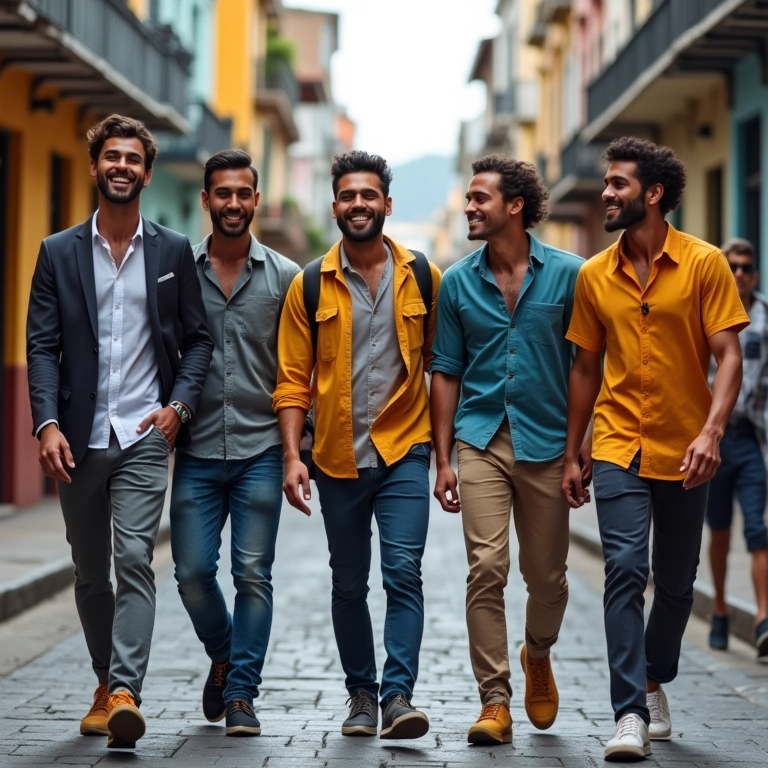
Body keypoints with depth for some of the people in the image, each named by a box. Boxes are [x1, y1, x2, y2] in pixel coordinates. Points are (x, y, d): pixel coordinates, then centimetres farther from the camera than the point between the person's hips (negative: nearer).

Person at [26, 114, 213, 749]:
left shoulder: (174, 251, 6)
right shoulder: (58, 252, 6)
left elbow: (198, 338, 8)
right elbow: (41, 345, 2)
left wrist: (179, 406, -6)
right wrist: (47, 423, -10)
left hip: (144, 436, -2)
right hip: (79, 437, 2)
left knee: (134, 559, -15)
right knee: (90, 571, 11)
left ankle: (125, 691, -19)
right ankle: (106, 681, 27)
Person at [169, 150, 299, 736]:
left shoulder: (284, 276, 4)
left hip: (260, 450, -1)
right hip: (198, 451, 1)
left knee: (253, 574, -1)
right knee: (193, 571, -1)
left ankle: (241, 693, 8)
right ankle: (224, 657, 27)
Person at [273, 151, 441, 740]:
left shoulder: (423, 277, 2)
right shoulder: (310, 285, 0)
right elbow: (293, 380, 1)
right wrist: (292, 456, -9)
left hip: (404, 451, -1)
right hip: (338, 457, 1)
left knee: (403, 573, -12)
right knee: (349, 584, 10)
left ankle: (399, 695, -11)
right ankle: (362, 694, 23)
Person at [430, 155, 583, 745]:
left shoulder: (567, 274, -1)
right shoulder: (458, 282, 6)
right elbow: (447, 374, 9)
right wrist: (443, 459, 4)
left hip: (547, 443, -1)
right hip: (481, 442, 1)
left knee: (547, 576, 9)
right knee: (486, 571, -8)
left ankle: (538, 656, 39)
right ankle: (495, 702, -2)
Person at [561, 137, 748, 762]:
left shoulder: (704, 263, -5)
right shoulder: (595, 275, 4)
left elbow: (728, 357, -8)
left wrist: (711, 431, -22)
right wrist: (571, 455, 11)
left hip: (684, 454, -1)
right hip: (618, 448, 1)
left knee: (676, 583, 12)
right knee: (625, 570, -14)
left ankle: (655, 684, 36)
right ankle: (631, 715, -14)